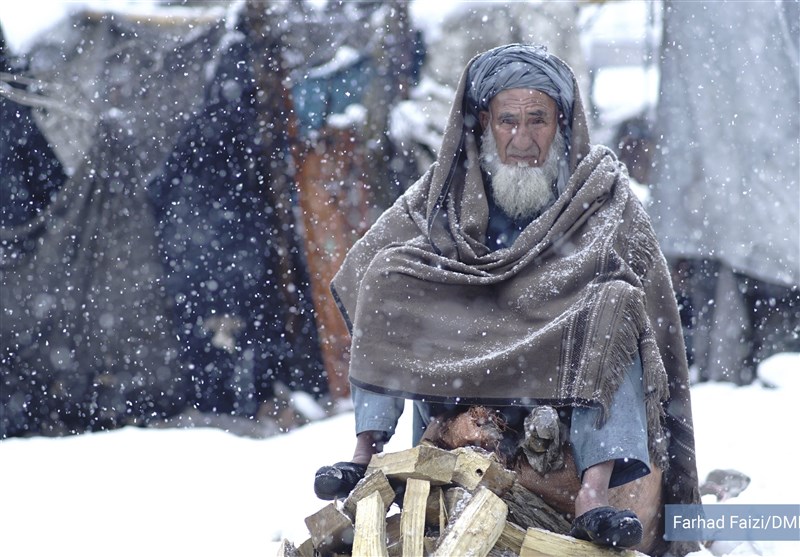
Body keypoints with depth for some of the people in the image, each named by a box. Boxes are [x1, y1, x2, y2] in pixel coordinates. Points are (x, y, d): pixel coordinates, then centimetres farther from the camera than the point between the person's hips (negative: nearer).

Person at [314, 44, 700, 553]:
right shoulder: (447, 192, 8)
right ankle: (368, 450, -19)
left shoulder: (606, 197, 3)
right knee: (389, 274, -12)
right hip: (455, 377, 2)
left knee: (613, 306, -28)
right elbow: (360, 272, 10)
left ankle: (595, 493, -44)